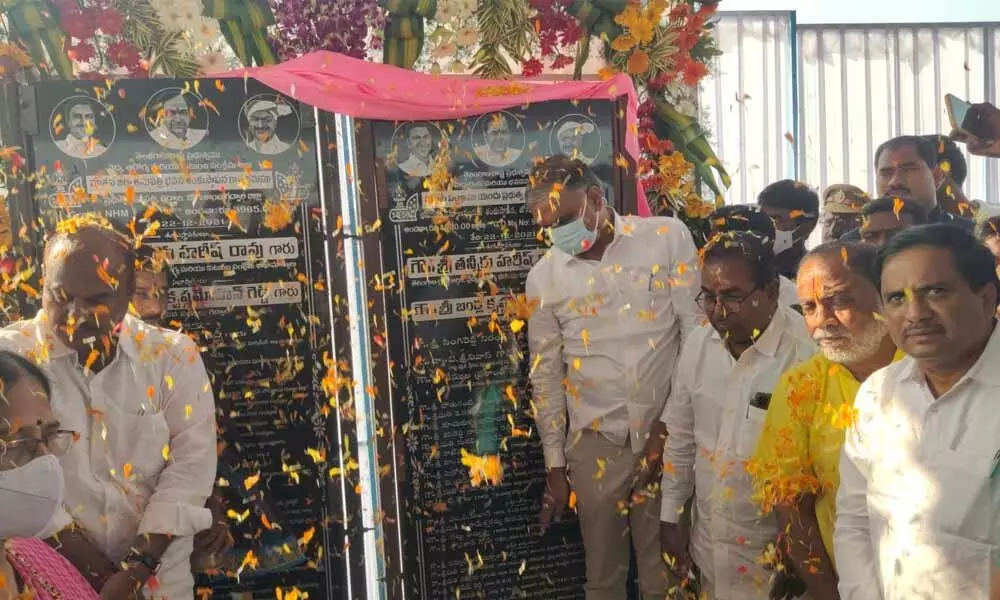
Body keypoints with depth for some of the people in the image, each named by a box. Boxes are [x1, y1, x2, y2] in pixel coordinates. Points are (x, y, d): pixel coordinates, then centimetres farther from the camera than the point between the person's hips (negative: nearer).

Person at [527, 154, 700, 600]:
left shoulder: (668, 238, -4)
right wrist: (554, 466, 7)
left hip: (668, 432, -1)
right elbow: (546, 376, 7)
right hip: (595, 442, 2)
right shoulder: (543, 278, 1)